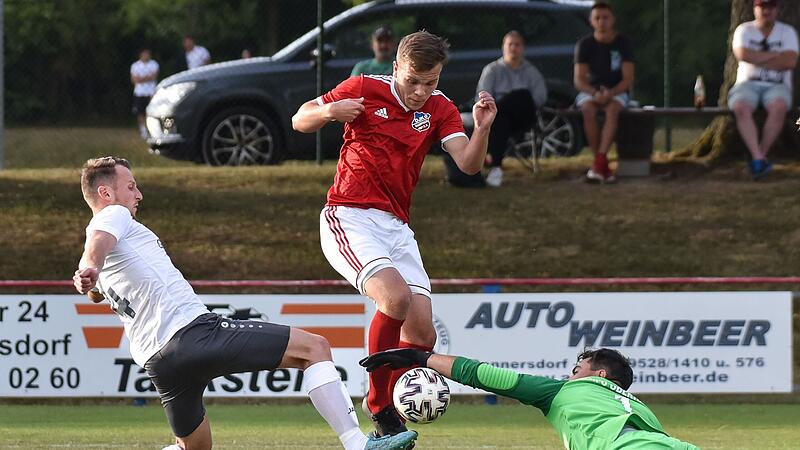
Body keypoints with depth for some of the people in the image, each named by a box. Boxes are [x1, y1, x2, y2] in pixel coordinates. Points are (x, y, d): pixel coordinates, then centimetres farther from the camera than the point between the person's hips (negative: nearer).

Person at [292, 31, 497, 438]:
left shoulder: (439, 109, 8)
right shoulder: (364, 89, -2)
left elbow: (468, 164, -5)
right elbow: (300, 121, 4)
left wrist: (482, 128, -24)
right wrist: (329, 111, -18)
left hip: (396, 227, 5)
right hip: (349, 218, -5)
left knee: (422, 333, -5)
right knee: (396, 297, -28)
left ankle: (386, 409, 14)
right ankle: (378, 401, -14)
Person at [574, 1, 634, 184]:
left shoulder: (623, 43, -5)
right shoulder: (585, 44, -3)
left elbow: (628, 79, -9)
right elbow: (579, 80, -9)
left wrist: (610, 93, -28)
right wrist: (595, 93, -29)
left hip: (616, 91, -1)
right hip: (590, 91, 1)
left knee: (612, 109, -36)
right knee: (588, 110, -34)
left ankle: (599, 162, -45)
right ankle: (603, 167, -32)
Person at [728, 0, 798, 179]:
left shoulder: (787, 32, 8)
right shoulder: (744, 30, 9)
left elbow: (790, 62, -9)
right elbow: (742, 54, -12)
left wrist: (757, 59, -8)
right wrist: (774, 55, -8)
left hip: (777, 86, 0)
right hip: (748, 84, 0)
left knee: (779, 107, -36)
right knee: (741, 107, -34)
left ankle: (760, 155, -29)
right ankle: (758, 158, -39)